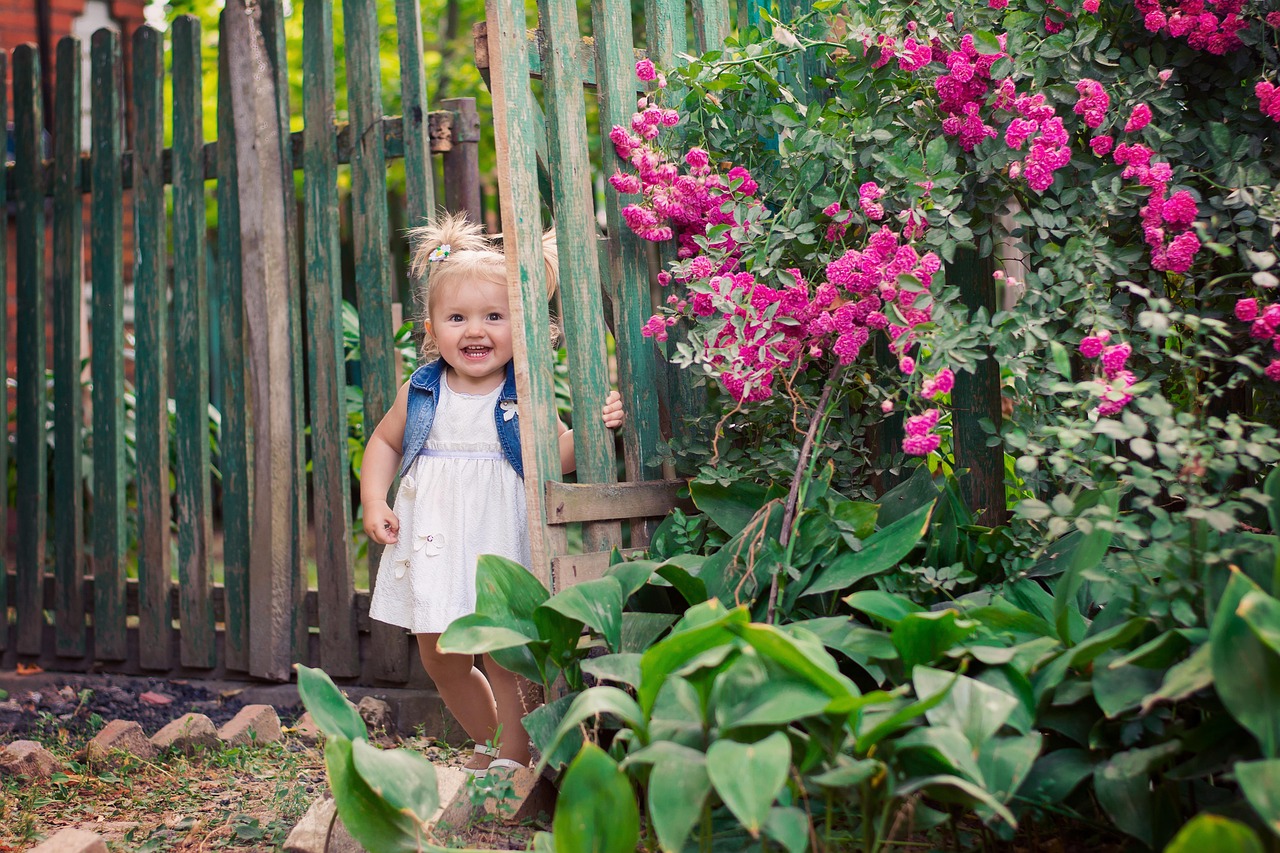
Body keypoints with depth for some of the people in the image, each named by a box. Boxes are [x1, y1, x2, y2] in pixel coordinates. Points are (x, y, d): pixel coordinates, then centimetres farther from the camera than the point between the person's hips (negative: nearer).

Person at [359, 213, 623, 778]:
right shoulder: (420, 393, 3)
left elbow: (556, 456, -4)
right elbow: (385, 442, 17)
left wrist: (592, 427, -22)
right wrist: (374, 501, 4)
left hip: (500, 542, -4)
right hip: (433, 545, 4)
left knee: (504, 657, 0)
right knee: (441, 660, 14)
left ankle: (513, 756, 19)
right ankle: (488, 743, 37)